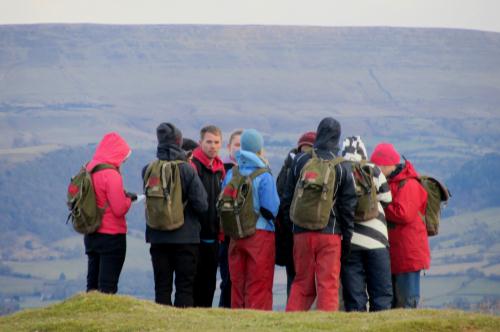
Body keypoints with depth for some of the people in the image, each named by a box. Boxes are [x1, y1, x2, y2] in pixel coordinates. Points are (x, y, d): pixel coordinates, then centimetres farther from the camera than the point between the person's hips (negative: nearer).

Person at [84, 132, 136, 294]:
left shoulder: (89, 170, 6)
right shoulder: (111, 174, -18)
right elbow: (120, 209, -20)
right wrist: (128, 198, -1)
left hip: (91, 236, 8)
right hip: (112, 236, -8)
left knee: (92, 284, 14)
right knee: (107, 286, -4)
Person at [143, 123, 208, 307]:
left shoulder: (148, 170, -4)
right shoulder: (187, 170, -12)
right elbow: (201, 205, -10)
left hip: (158, 237, 3)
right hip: (185, 237, -3)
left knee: (162, 286, 8)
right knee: (185, 286, 4)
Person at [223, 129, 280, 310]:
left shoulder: (230, 175, 4)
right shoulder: (264, 176, -12)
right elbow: (271, 209, -13)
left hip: (236, 235, 5)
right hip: (261, 234, -5)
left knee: (237, 284, 12)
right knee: (258, 287, 0)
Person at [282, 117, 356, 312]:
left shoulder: (299, 161, 4)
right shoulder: (342, 166, -1)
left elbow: (288, 198, 8)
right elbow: (348, 206, 0)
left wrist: (289, 224, 15)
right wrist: (347, 239, 6)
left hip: (301, 232, 3)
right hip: (330, 233, -2)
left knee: (302, 283, 11)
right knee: (328, 285, 0)